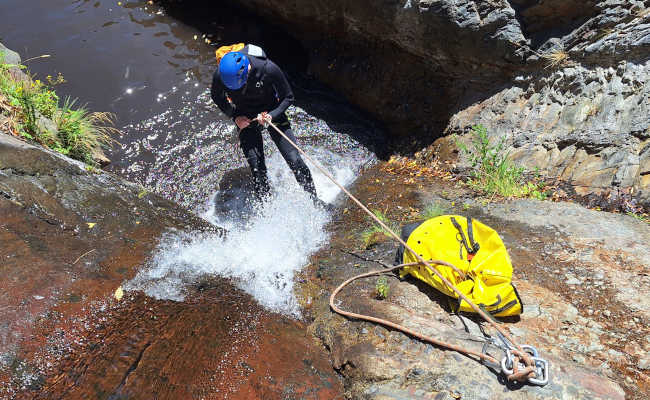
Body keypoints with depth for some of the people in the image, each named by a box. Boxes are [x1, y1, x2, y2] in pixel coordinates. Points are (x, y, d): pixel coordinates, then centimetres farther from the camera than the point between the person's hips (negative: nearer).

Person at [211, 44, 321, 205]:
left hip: (272, 112, -1)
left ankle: (315, 199, 13)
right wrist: (235, 116, -14)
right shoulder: (220, 75, -23)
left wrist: (271, 116, -29)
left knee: (295, 161, -6)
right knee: (257, 168, -10)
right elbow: (217, 98, 0)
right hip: (245, 118, 1)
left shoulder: (268, 69, -30)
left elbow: (288, 97, -14)